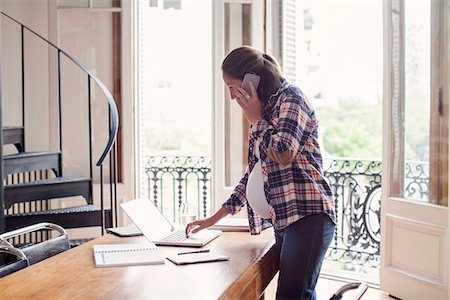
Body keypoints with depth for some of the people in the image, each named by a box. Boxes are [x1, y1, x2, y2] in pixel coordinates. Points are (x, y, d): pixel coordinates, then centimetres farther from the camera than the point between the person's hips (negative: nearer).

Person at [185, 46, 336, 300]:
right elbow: (254, 172, 24)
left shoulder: (290, 97, -2)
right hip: (282, 220, 8)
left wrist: (255, 118, -2)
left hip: (307, 214, -8)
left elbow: (283, 153, -18)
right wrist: (215, 218, 22)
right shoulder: (264, 110, 22)